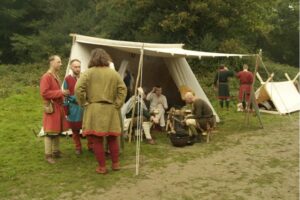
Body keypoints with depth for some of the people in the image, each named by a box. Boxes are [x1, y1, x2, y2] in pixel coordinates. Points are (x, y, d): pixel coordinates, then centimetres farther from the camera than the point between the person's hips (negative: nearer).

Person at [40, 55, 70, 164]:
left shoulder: (56, 76, 14)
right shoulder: (46, 77, -14)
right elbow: (44, 93, -22)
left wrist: (63, 94, 9)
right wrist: (61, 92, -21)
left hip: (59, 107, 9)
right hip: (51, 108, -9)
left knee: (58, 131, 14)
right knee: (50, 132, -3)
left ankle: (56, 152, 25)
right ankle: (48, 155, 6)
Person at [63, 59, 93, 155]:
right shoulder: (67, 79, -1)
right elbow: (66, 95, 1)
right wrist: (66, 109, -1)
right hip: (74, 108, -1)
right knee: (75, 129, 9)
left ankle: (90, 146, 21)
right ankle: (78, 148, 24)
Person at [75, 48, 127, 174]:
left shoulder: (88, 72, -3)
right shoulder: (114, 73, 7)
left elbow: (78, 89, -12)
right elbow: (123, 89, 1)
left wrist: (84, 103, -1)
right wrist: (117, 105, 4)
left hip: (94, 110, -3)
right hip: (110, 110, 3)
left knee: (97, 140, 5)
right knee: (112, 138, 16)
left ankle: (102, 167, 12)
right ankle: (116, 164, 24)